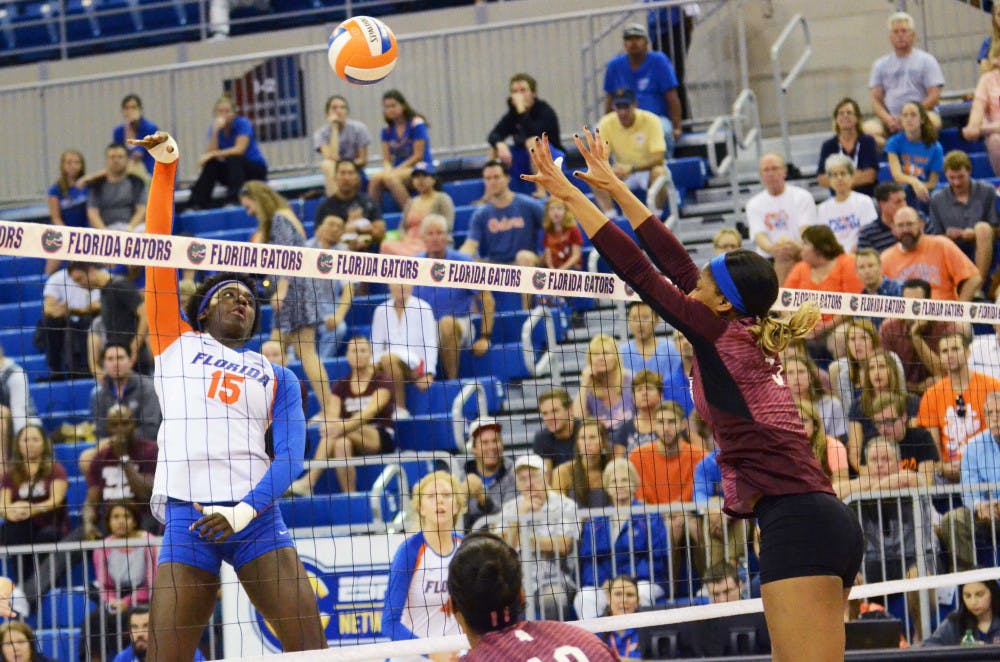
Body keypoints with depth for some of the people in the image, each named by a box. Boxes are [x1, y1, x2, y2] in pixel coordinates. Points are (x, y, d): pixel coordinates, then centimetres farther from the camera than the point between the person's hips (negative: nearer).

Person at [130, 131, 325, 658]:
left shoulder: (277, 377, 18)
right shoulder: (176, 341, 17)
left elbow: (291, 455, 6)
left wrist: (245, 510, -10)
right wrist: (165, 168, 6)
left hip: (255, 515, 2)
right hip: (186, 515, -2)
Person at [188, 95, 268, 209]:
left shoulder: (243, 123, -15)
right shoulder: (215, 128, -2)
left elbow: (239, 150, -26)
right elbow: (211, 152, -15)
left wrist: (213, 154, -28)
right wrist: (215, 131, -26)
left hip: (256, 169, -4)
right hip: (231, 170, 4)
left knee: (233, 158, -34)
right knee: (211, 164, -24)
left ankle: (233, 200, -44)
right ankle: (197, 203, -30)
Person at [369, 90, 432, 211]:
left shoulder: (416, 125, -5)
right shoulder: (387, 130, 11)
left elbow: (418, 156, -9)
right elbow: (386, 159, 9)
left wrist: (396, 170, -14)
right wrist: (388, 170, -14)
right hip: (398, 170, 5)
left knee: (390, 178, -34)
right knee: (375, 178, -28)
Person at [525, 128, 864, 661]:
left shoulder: (721, 333, -4)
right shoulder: (749, 337, 18)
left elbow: (638, 271, -3)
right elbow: (674, 263, 24)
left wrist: (571, 195, 3)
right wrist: (612, 186, 29)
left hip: (795, 522, -9)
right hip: (826, 522, 9)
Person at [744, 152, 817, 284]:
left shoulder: (802, 196, 6)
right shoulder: (754, 204, 12)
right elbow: (759, 235, -3)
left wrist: (796, 246, -32)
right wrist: (772, 248, -28)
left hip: (799, 257, -2)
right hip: (768, 261, 2)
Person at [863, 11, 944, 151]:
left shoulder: (926, 60, 8)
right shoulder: (881, 65, 17)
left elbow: (934, 96, -1)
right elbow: (876, 99, 9)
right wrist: (888, 119, -11)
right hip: (890, 120, 2)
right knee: (867, 129, -28)